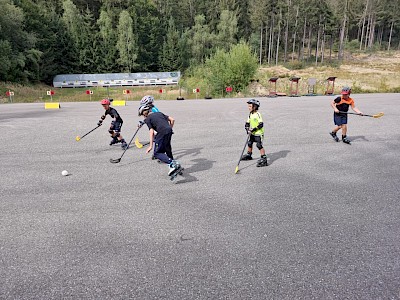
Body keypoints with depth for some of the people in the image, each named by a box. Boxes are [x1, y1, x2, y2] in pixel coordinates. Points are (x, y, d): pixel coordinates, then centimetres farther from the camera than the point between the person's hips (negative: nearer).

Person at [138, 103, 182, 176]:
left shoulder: (148, 119, 9)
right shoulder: (159, 113, 26)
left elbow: (151, 131, -4)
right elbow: (172, 119, 19)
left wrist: (151, 146, -6)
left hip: (162, 133, -7)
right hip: (169, 131, 7)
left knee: (157, 153, 0)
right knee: (167, 148, 25)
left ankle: (172, 163, -20)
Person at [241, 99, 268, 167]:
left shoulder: (258, 114, -17)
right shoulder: (250, 114, 7)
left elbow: (261, 124, -21)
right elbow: (247, 123, 11)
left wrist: (254, 129, -25)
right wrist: (247, 128, -7)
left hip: (258, 133, -9)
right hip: (252, 133, 9)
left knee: (259, 145, -14)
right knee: (249, 143, 20)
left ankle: (264, 159, -13)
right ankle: (249, 155, 41)